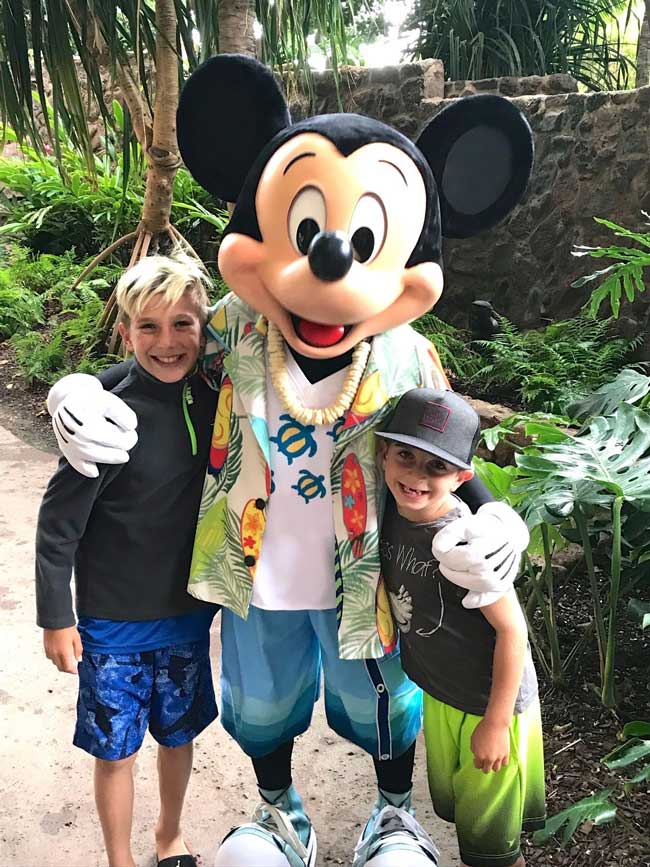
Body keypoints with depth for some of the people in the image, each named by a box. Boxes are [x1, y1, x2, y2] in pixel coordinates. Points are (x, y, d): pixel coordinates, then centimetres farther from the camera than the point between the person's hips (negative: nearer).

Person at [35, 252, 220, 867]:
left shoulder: (212, 399, -7)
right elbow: (58, 522, -15)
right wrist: (56, 618, -11)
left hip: (189, 610, 4)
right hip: (114, 620, -4)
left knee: (179, 733, 21)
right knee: (117, 748, 12)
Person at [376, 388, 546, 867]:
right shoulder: (393, 514, -10)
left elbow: (512, 630, -24)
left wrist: (496, 723, -18)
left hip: (490, 701, -7)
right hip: (437, 693, 7)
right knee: (451, 805, 27)